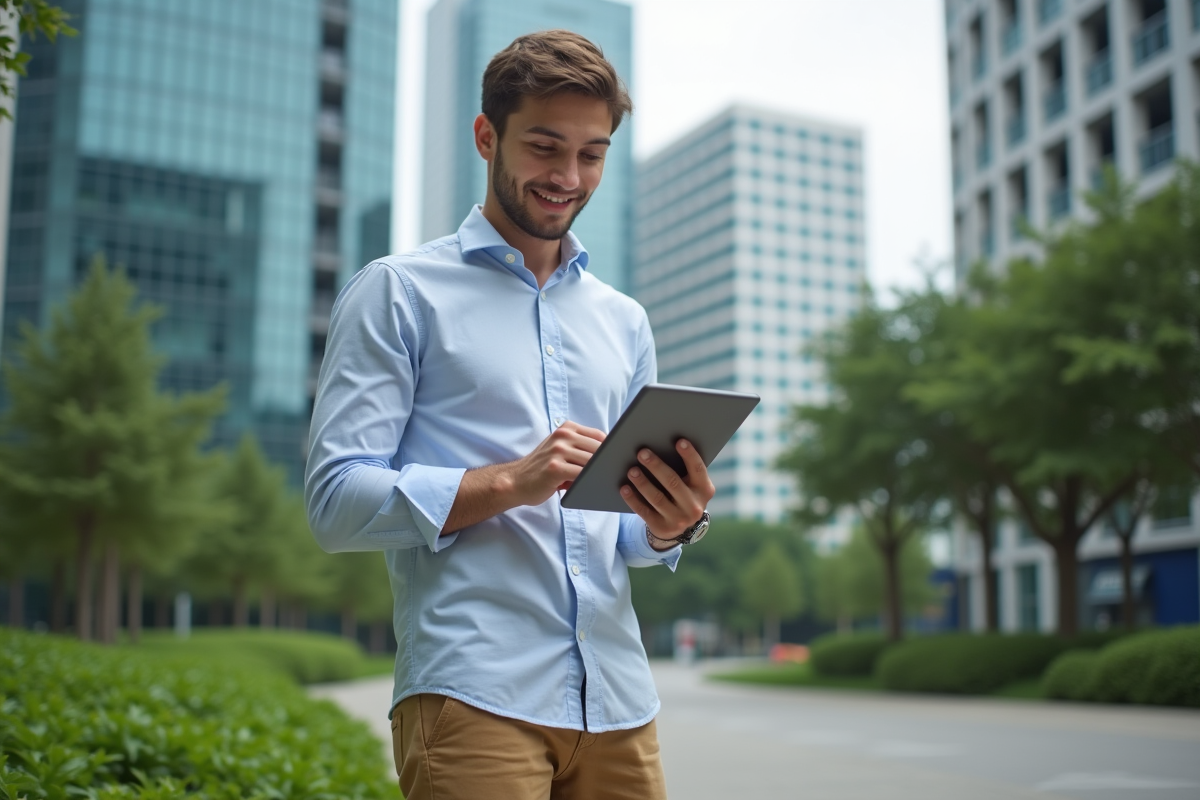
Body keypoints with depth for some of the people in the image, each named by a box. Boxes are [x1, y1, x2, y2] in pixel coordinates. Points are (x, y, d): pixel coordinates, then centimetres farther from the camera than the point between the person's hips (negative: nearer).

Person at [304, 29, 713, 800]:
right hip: (475, 699, -5)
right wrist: (509, 482, -18)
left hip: (619, 700, 5)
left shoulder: (624, 321, 18)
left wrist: (670, 525, -4)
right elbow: (338, 498, -6)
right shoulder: (398, 292, 3)